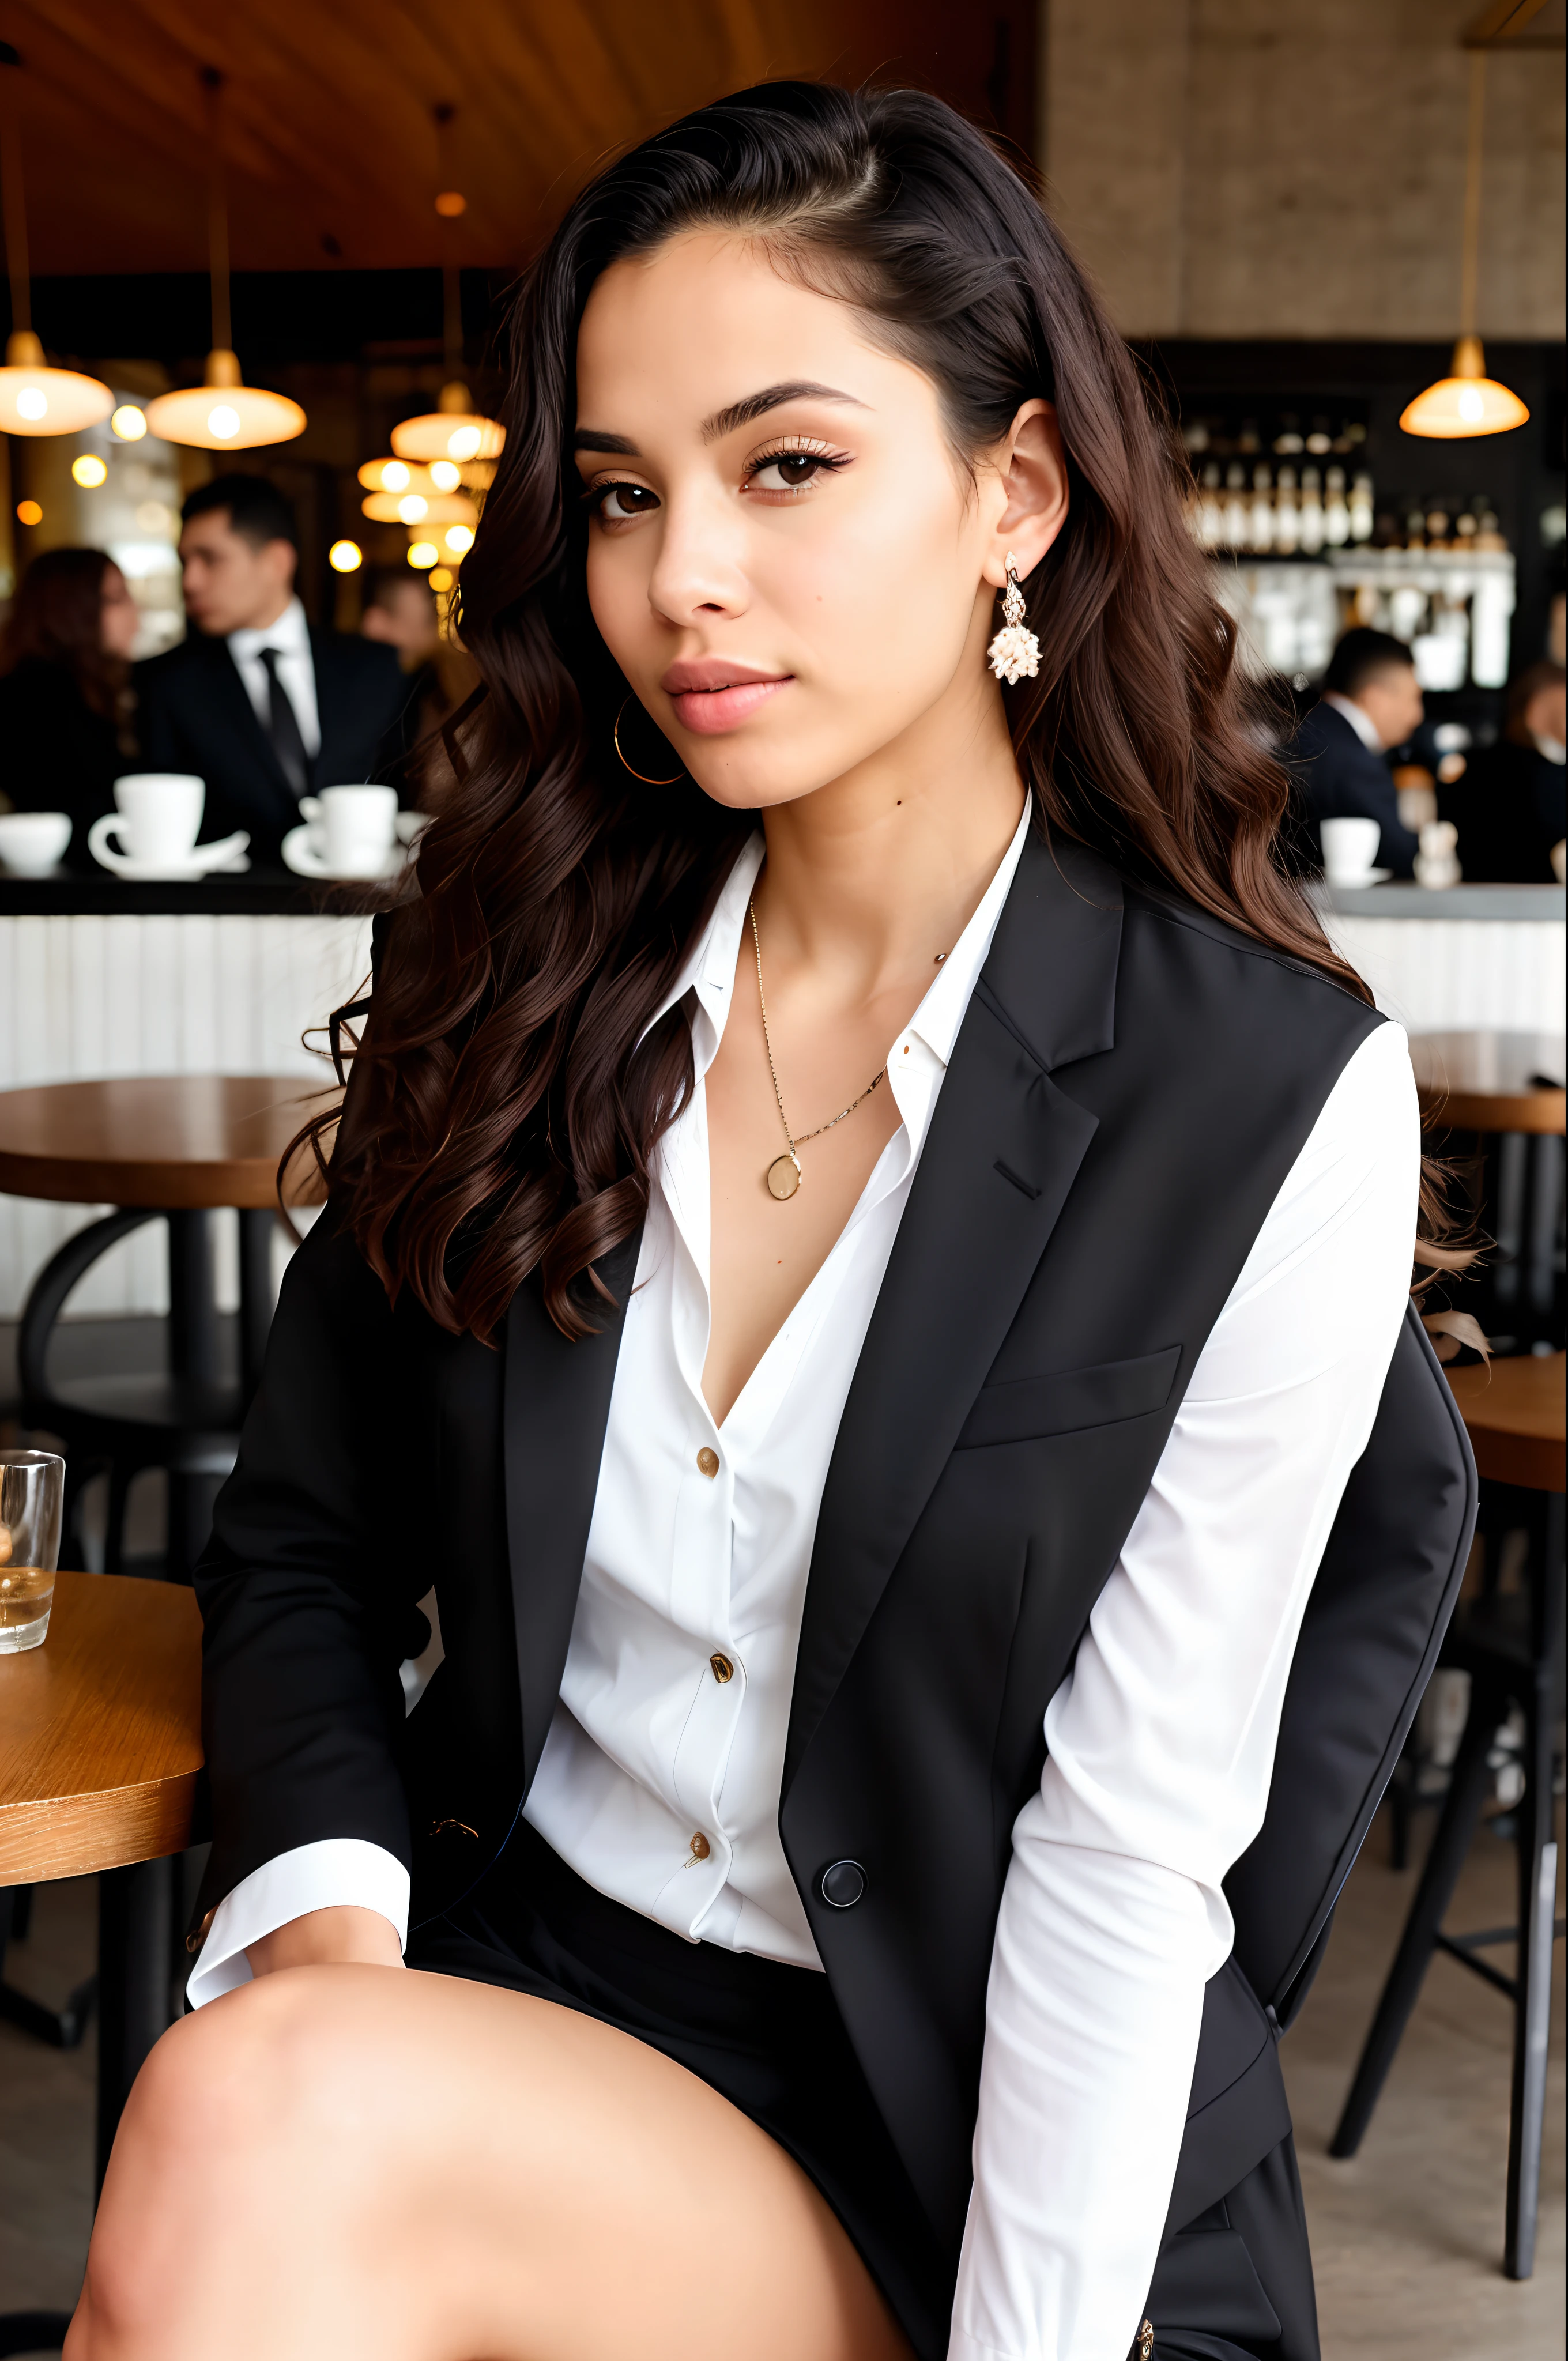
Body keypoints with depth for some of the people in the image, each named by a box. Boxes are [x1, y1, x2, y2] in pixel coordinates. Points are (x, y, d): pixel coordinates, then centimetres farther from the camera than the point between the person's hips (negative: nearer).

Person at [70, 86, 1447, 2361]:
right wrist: (321, 1901, -11)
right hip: (507, 1973, 4)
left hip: (959, 2128, -3)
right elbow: (301, 1539, 6)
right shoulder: (530, 980, -1)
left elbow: (1129, 1851, -12)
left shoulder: (1278, 1103, -13)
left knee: (269, 2120, -28)